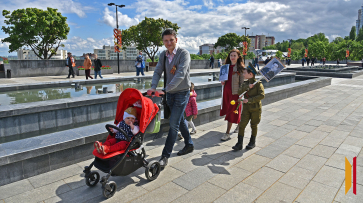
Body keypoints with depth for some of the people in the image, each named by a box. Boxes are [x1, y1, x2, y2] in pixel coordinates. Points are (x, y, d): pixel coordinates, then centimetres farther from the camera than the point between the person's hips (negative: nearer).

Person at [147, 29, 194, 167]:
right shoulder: (163, 55, 6)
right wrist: (153, 87, -18)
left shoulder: (184, 53, -14)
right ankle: (189, 145, 35)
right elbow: (157, 72, 1)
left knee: (174, 123, -8)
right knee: (180, 121, 17)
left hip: (182, 93, -7)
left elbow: (180, 74, -26)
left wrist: (166, 89, -33)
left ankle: (165, 155, 0)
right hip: (170, 93, 7)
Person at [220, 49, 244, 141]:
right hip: (226, 91, 6)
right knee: (227, 110, 14)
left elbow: (242, 82, -8)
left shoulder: (240, 68, -8)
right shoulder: (226, 66, 10)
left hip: (235, 92, -6)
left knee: (231, 112, -2)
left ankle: (227, 133, 4)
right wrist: (222, 81, -2)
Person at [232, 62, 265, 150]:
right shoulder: (245, 83, 6)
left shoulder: (258, 84, -11)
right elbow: (239, 92, -7)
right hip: (246, 108, 4)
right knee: (242, 125, -2)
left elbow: (262, 95, -22)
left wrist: (249, 100, -25)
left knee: (253, 125, 10)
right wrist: (247, 87, -22)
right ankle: (239, 144, 3)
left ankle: (252, 142, 28)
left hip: (256, 109, -4)